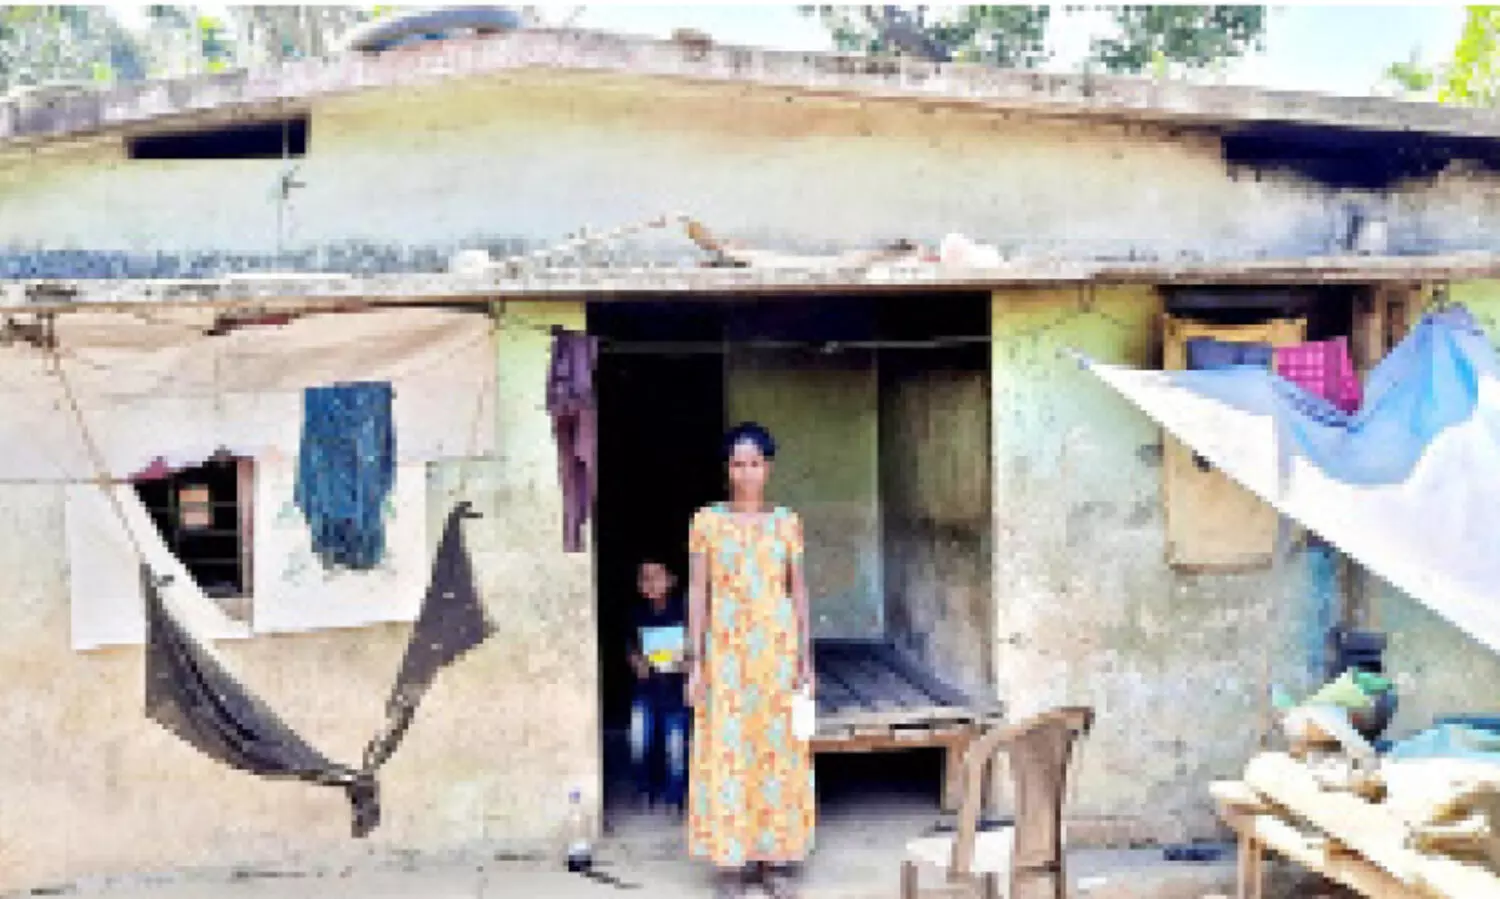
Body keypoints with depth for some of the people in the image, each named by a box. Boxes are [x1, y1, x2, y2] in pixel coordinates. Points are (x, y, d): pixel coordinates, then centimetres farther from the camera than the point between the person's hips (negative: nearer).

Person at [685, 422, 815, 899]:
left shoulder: (786, 523, 6)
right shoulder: (707, 521, 1)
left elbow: (799, 591, 7)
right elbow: (697, 592, 0)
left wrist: (805, 658, 2)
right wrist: (696, 662, -4)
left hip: (778, 649, 2)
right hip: (727, 650, -1)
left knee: (780, 750, 4)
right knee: (726, 751, -1)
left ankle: (779, 858, 14)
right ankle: (730, 860, 9)